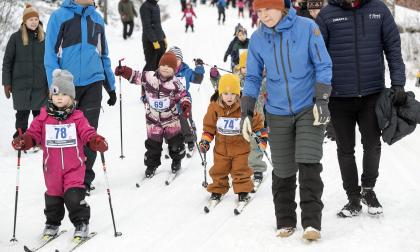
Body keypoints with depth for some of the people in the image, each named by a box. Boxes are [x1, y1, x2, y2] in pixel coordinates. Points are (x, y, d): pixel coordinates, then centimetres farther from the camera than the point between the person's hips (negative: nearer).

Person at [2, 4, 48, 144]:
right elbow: (7, 62, 2)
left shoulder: (44, 37, 6)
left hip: (41, 84, 2)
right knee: (22, 113, 2)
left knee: (40, 113, 4)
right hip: (21, 84, -1)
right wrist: (7, 83, -2)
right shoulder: (16, 38, 0)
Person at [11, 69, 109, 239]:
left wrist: (96, 142, -27)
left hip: (74, 167, -2)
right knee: (53, 197, 14)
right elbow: (33, 133, 3)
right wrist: (23, 141, -16)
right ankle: (52, 223, 33)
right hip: (52, 168, 2)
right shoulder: (43, 118, 2)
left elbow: (88, 133, -7)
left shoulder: (77, 118, -2)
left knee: (74, 196, -11)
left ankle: (81, 223, 6)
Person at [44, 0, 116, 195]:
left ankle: (85, 179, 13)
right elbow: (51, 53, -6)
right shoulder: (59, 16, -4)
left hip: (92, 83, 3)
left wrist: (111, 87, 16)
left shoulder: (96, 18, 9)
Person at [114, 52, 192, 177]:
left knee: (175, 141, 3)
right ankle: (151, 165, 23)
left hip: (171, 118, -1)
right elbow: (136, 76, 4)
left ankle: (176, 161, 28)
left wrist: (186, 105, -22)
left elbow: (183, 95, -4)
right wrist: (123, 71, -9)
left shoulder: (175, 83, -10)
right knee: (153, 144, 5)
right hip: (153, 120, 1)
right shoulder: (149, 77, -7)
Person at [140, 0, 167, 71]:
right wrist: (154, 41, -21)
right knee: (150, 65, -5)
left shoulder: (156, 6, 14)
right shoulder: (145, 6, -12)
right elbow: (147, 26, -18)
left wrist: (164, 37, 17)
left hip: (160, 40, 8)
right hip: (150, 41, -8)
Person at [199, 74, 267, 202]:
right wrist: (205, 140, -2)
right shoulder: (214, 106, -8)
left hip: (240, 147, -2)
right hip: (221, 147, 2)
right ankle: (217, 191, 26)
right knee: (218, 171, 10)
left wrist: (262, 136, -4)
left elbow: (256, 122, -2)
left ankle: (243, 191, 17)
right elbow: (209, 125, 3)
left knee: (241, 171, 3)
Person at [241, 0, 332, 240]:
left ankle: (312, 222, -4)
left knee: (309, 163, -13)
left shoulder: (307, 27, -9)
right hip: (278, 113, 3)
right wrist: (246, 112, 3)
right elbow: (253, 78, 8)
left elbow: (323, 65, -5)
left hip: (309, 110, -3)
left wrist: (322, 100, -12)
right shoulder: (257, 39, 0)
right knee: (283, 171, 6)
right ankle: (285, 221, 21)